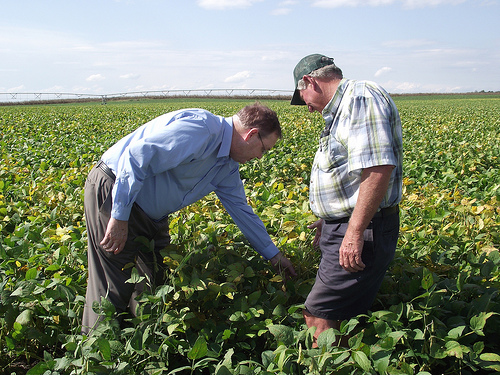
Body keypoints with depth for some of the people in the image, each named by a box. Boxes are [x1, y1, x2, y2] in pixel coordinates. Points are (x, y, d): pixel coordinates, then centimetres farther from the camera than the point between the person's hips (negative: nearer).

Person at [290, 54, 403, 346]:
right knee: (342, 318, 13)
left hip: (362, 232, -10)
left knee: (318, 316, -9)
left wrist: (355, 233, -27)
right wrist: (330, 221, 27)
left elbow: (378, 168, -26)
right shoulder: (345, 108, 20)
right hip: (349, 227, 10)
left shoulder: (360, 97, -14)